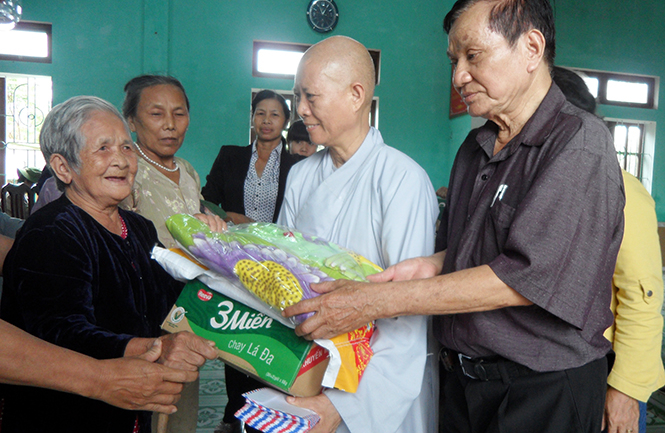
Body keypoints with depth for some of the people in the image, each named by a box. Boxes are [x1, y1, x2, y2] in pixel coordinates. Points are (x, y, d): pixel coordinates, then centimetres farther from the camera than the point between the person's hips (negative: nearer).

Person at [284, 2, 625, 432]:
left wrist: (377, 300, -26)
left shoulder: (580, 141, -16)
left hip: (545, 391, -6)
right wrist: (433, 266, -7)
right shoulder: (474, 147, 9)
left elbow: (526, 276, -25)